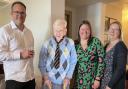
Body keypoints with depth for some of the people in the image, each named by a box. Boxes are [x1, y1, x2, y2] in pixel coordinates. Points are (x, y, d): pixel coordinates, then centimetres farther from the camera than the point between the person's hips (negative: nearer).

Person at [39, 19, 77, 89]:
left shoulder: (70, 43, -12)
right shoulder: (47, 44, -11)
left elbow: (73, 62, -3)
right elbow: (42, 63, -3)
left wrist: (68, 77, -4)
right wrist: (45, 77, -6)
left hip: (63, 81, 0)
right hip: (49, 81, 0)